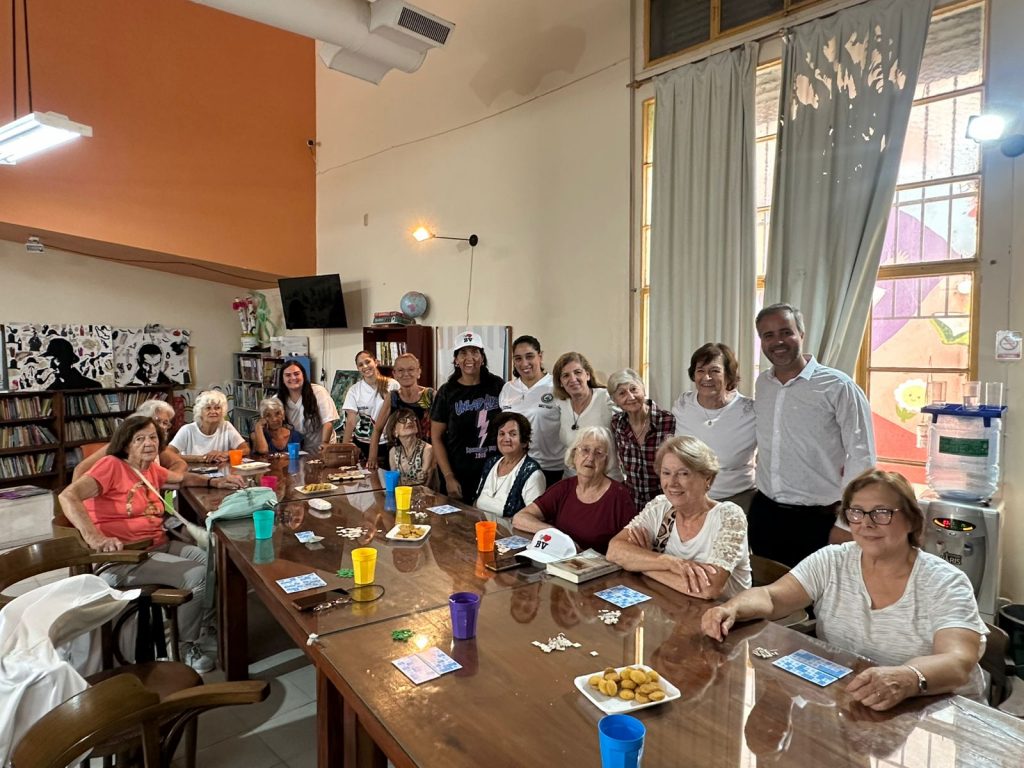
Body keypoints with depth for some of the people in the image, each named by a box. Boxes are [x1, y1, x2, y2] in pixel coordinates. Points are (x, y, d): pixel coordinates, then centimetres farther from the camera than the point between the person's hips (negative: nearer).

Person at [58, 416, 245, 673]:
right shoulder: (112, 465, -11)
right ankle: (186, 646, -1)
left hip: (160, 546, 8)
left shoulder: (151, 470, 12)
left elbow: (182, 478, 30)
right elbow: (68, 496, -22)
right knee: (198, 575, -22)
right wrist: (94, 537, -34)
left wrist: (214, 482, 12)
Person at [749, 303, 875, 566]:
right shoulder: (762, 384, 6)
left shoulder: (838, 387, -11)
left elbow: (861, 458, -11)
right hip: (764, 514, 5)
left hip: (818, 520, -5)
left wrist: (846, 523, -12)